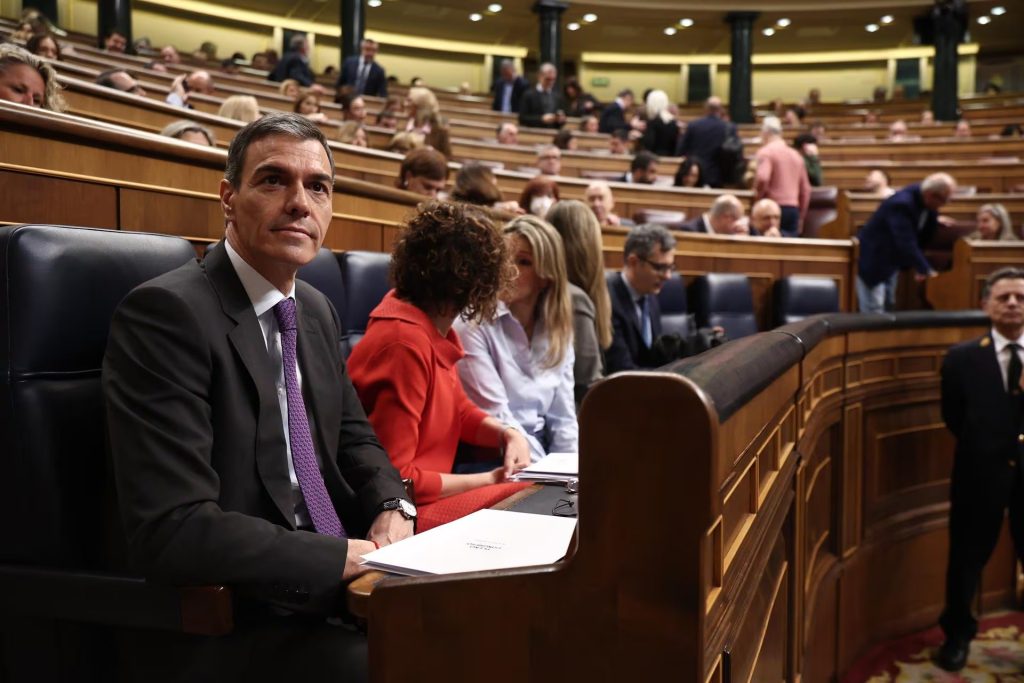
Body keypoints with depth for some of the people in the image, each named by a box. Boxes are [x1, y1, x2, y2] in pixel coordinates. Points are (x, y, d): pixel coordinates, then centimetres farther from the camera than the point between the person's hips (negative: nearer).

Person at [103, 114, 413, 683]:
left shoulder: (317, 310, 9)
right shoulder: (166, 312, -17)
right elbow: (172, 530, -24)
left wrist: (392, 510, -3)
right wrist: (351, 557, -20)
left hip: (330, 590, 8)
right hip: (219, 626, -8)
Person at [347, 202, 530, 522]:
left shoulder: (434, 327, 2)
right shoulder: (406, 343, -26)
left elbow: (458, 410, 16)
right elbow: (393, 476, -24)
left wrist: (507, 433, -4)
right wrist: (489, 480, -16)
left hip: (425, 497, 9)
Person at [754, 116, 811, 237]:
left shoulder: (766, 152, -4)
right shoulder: (796, 154, 16)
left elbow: (762, 178, -22)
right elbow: (806, 189, 17)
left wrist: (759, 195, -2)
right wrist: (801, 217, 22)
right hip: (793, 209, 6)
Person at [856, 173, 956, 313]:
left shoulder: (926, 202, -4)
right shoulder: (902, 203, -31)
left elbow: (923, 238, 8)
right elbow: (906, 242, -35)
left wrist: (934, 218, -4)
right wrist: (924, 269, -34)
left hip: (892, 259, 9)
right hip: (873, 259, -9)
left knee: (887, 307, 13)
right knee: (874, 311, -10)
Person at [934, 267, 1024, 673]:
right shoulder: (962, 358, -2)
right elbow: (954, 417, 4)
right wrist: (986, 449, 1)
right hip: (981, 474, 0)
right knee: (967, 559, 12)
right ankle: (958, 635, 33)